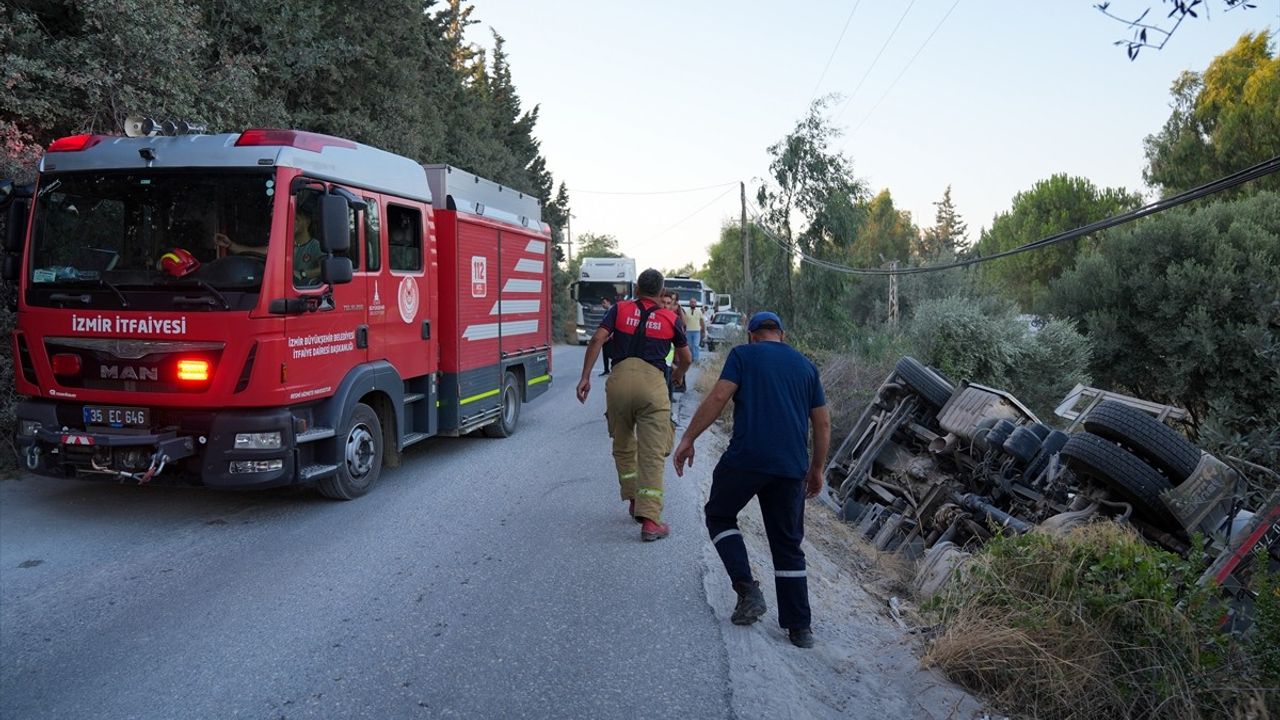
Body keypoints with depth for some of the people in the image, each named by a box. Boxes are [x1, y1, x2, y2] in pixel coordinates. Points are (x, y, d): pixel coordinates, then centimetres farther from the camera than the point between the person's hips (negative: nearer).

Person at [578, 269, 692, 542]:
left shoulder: (620, 309, 13)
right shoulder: (670, 318, 14)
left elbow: (597, 340, -2)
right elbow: (686, 358, 23)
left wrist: (585, 377, -1)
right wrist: (678, 374, 45)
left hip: (620, 379, 1)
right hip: (652, 382, -1)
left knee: (623, 446, 21)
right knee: (652, 454, -2)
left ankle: (634, 500, 30)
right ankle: (650, 520, -8)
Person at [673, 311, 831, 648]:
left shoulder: (743, 355, 6)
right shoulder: (806, 366, 18)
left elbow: (718, 397, -7)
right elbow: (823, 423, 16)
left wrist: (688, 438, -3)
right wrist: (816, 469, 25)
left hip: (745, 458, -4)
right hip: (791, 466, 4)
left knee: (719, 516, 19)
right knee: (788, 545, 14)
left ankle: (747, 589, 2)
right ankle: (800, 627, 13)